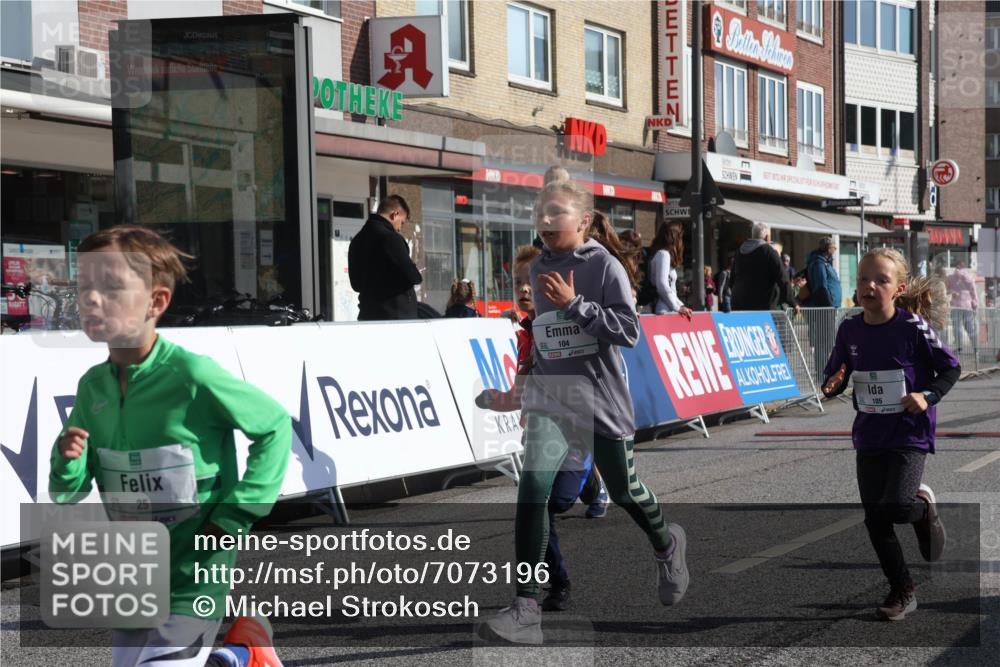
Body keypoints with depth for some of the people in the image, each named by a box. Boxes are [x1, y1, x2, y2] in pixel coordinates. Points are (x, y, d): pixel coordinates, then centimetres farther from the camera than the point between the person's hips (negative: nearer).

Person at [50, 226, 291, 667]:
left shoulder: (193, 375, -19)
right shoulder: (93, 385, -2)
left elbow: (274, 425, -9)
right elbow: (69, 493, 6)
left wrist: (235, 515, -12)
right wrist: (69, 462, -17)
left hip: (194, 576, -7)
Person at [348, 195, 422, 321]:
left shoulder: (356, 240, 11)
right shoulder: (390, 237, -14)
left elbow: (356, 284, 17)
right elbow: (411, 276, -16)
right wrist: (418, 276, 5)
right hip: (397, 314, -8)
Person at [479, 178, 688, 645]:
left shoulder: (604, 266, -8)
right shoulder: (539, 269, 9)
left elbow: (629, 330, -16)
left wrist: (575, 305, -24)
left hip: (601, 397, -3)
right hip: (548, 397, 3)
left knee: (624, 491, 14)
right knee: (532, 489, -16)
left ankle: (667, 545, 49)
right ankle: (525, 610, -17)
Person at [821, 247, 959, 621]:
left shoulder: (914, 327, -14)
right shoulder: (850, 330, -1)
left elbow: (951, 368, -3)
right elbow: (834, 375, 10)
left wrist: (927, 396, -18)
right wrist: (832, 386, -12)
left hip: (909, 435, -5)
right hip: (869, 436, 5)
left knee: (895, 506, -21)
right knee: (874, 519, 5)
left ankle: (923, 505, 16)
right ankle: (902, 592, 21)